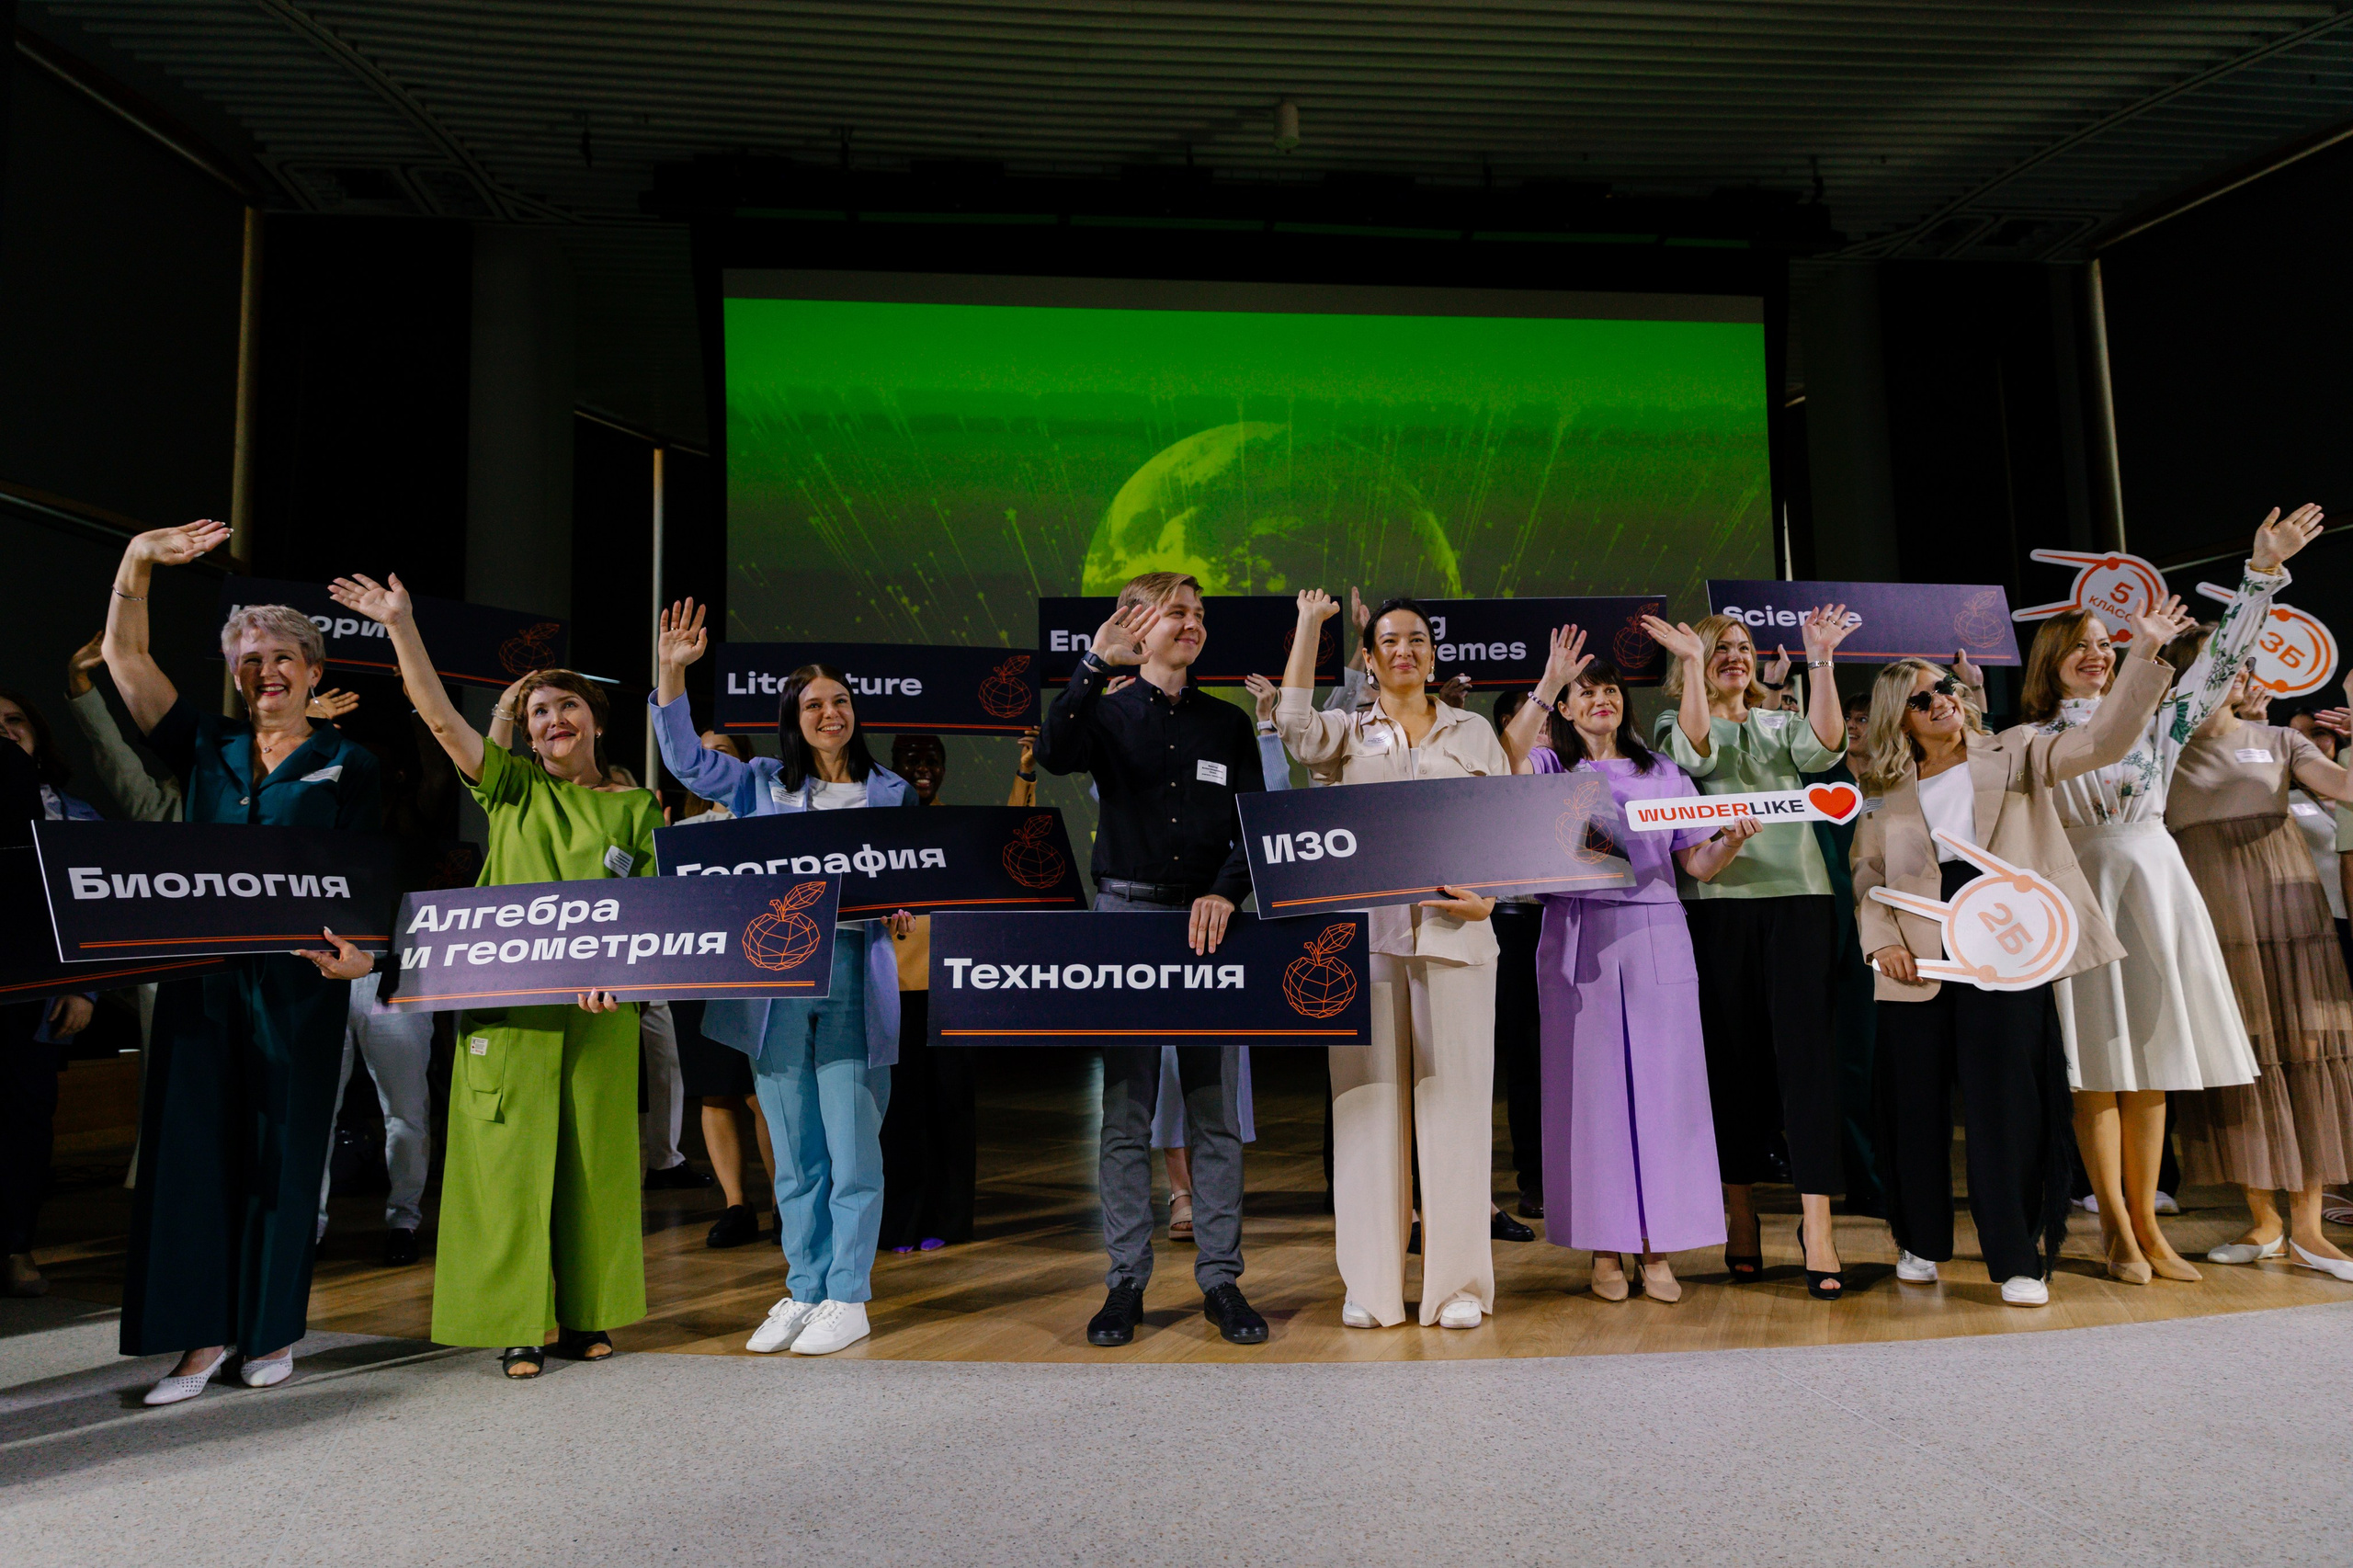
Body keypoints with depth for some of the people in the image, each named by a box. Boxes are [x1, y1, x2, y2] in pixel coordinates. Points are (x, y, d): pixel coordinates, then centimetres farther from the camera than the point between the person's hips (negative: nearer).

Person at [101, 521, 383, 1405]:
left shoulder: (346, 764, 4)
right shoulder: (205, 749, 12)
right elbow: (124, 657, 8)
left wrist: (357, 948, -21)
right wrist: (138, 561, -4)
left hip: (298, 979, -3)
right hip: (201, 972, 3)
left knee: (282, 1150, 4)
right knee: (194, 1142, 2)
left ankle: (274, 1329, 17)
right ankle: (204, 1333, 11)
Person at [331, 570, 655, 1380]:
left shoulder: (635, 808, 8)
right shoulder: (512, 787, 8)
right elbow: (441, 717, -3)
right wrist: (400, 625, -11)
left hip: (599, 1011, 1)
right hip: (508, 1004, 0)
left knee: (593, 1158, 6)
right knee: (510, 1156, 1)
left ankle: (583, 1314, 19)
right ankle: (518, 1324, 11)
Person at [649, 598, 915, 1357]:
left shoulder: (891, 793, 9)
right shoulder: (763, 785, 12)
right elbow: (689, 760, 8)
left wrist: (905, 913, -9)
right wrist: (671, 675, -1)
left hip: (853, 972, -2)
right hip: (775, 974, 2)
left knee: (851, 1147, -2)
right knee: (794, 1152, 10)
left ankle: (848, 1299, 10)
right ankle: (803, 1291, 23)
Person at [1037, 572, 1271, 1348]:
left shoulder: (1228, 722, 12)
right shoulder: (1107, 713, 7)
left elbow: (1253, 823, 3)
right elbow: (1054, 755, -16)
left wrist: (1225, 892, -14)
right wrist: (1095, 665, -24)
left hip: (1208, 921, 2)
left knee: (1215, 1109, 4)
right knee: (1125, 1111, 3)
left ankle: (1220, 1278, 14)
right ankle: (1126, 1281, 13)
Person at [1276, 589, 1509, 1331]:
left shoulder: (1474, 733, 14)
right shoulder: (1350, 733, 13)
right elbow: (1294, 726, -9)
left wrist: (1488, 895, -8)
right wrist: (1309, 624, -4)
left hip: (1452, 932, 0)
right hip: (1364, 930, 0)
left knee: (1453, 1097, 1)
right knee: (1371, 1098, 2)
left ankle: (1458, 1282, 11)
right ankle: (1371, 1284, 12)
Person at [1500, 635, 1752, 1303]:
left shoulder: (1662, 772, 15)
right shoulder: (1551, 768, 8)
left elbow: (1699, 864, 10)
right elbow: (1508, 760, -17)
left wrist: (1733, 839, -10)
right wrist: (1545, 688, -21)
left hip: (1655, 939, 2)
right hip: (1578, 939, -2)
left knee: (1661, 1083, 2)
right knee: (1589, 1085, 1)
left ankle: (1658, 1251, 12)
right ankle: (1604, 1249, 11)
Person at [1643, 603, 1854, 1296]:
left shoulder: (1779, 725, 19)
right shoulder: (1675, 725, 11)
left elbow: (1824, 745, -3)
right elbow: (1695, 751, -13)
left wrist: (1819, 661, -10)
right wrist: (1691, 662, -17)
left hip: (1797, 897, 2)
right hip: (1718, 902, -1)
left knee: (1806, 1046, -8)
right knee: (1733, 1053, 3)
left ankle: (1816, 1218, -8)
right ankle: (1739, 1209, 15)